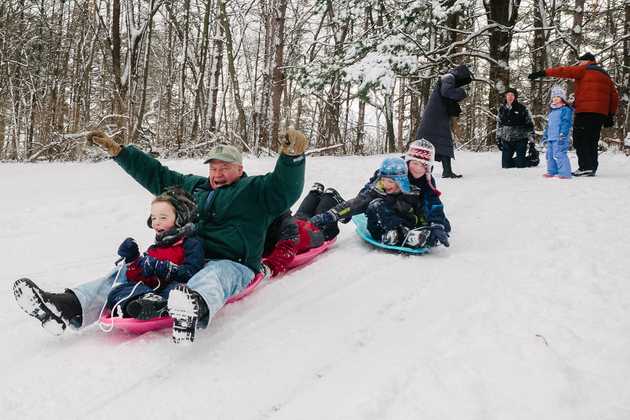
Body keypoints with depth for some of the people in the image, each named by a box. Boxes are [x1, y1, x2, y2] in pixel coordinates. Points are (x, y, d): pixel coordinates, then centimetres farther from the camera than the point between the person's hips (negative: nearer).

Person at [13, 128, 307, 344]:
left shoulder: (255, 190, 8)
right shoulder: (194, 186, 26)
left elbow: (285, 189, -12)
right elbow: (155, 174, 31)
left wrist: (292, 157, -32)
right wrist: (117, 150, 27)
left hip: (230, 264, -7)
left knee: (212, 277, -42)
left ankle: (194, 307, -77)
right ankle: (70, 307, -25)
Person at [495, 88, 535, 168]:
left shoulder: (521, 108, -5)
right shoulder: (502, 109, 7)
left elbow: (529, 124, -3)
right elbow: (499, 125, 18)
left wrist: (531, 139, -6)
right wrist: (498, 139, 15)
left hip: (520, 140, -4)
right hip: (506, 140, 4)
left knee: (520, 164, -6)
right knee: (506, 165, 3)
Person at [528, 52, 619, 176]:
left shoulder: (584, 70, 3)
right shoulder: (605, 75, 25)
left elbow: (563, 71, -8)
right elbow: (614, 96, 23)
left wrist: (543, 73, -10)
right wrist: (610, 115, 24)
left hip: (585, 111, -7)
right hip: (601, 113, 7)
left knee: (580, 140, -5)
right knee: (592, 141, 10)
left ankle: (585, 167, -14)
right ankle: (592, 168, 8)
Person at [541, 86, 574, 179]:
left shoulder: (566, 110, -5)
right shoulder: (551, 111, 22)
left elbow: (566, 123, -14)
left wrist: (562, 134, -23)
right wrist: (545, 135, 26)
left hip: (559, 138, -9)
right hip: (551, 138, 9)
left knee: (559, 154, -17)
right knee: (550, 154, 13)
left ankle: (565, 173, -16)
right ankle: (552, 171, 24)